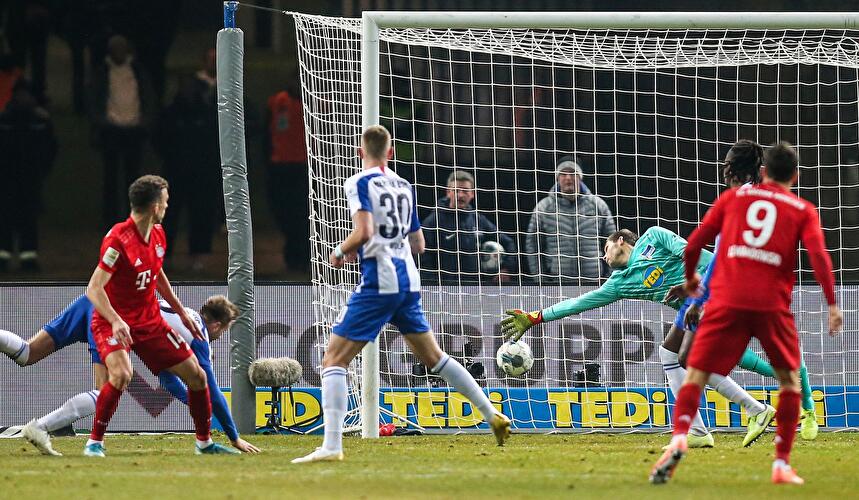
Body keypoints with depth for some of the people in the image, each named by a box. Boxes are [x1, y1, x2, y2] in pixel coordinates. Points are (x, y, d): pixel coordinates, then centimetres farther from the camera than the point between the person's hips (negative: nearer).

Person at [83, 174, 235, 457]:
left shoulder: (158, 234, 2)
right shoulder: (118, 240, -23)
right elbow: (94, 289, -27)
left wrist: (182, 312, 24)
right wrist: (116, 321, -41)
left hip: (150, 322, 7)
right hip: (114, 323, -7)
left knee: (196, 375, 5)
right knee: (121, 374, -34)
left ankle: (204, 442, 23)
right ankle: (94, 443, -18)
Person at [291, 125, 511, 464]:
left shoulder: (359, 183, -6)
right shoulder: (404, 187, 15)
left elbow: (364, 231, -20)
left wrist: (340, 253, -2)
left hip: (378, 283, -7)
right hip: (409, 282, 7)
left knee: (333, 359, -6)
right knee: (433, 357, 22)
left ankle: (332, 445, -19)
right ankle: (492, 415, 24)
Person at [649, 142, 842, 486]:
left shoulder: (734, 197, 14)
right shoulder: (802, 210, 11)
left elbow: (694, 243, 10)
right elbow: (818, 254, -5)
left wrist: (690, 277, 28)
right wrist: (832, 304, -5)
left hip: (726, 302, 0)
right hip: (773, 305, 0)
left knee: (696, 375, 4)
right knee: (790, 380, 18)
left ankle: (679, 438, -22)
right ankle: (782, 464, 10)